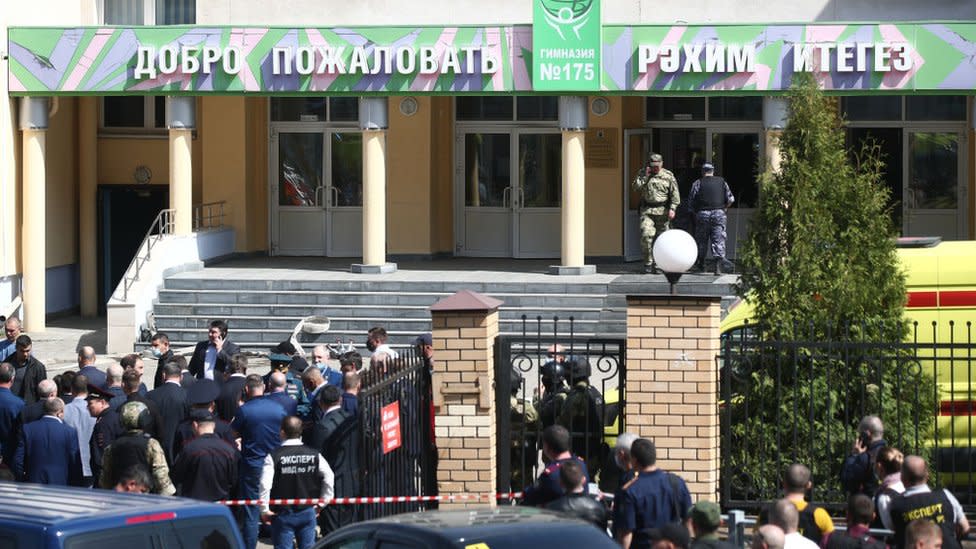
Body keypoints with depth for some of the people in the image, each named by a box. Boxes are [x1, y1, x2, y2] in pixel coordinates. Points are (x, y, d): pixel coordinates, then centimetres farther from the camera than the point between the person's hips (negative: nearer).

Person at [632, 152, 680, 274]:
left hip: (662, 210, 0)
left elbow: (674, 194, 3)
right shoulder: (643, 173, 9)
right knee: (646, 235, -15)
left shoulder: (668, 176, 4)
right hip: (647, 210, 0)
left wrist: (672, 208, -7)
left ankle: (657, 265, 11)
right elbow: (636, 187, -1)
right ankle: (648, 263, -6)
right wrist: (645, 176, -8)